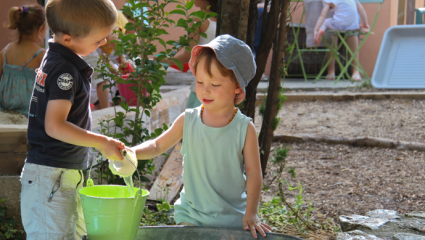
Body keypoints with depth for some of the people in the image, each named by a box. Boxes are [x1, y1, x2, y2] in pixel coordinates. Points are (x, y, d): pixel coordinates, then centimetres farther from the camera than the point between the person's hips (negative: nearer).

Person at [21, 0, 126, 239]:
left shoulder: (55, 59, 12)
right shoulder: (65, 71, -19)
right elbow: (54, 126, -25)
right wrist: (102, 142, -20)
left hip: (67, 174, 11)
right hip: (51, 176, -11)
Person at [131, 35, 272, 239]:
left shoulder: (244, 128, -9)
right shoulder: (187, 121, -3)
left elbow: (254, 173, -5)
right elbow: (158, 145, 7)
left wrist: (251, 214, -11)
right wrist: (131, 152, -10)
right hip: (191, 214, 2)